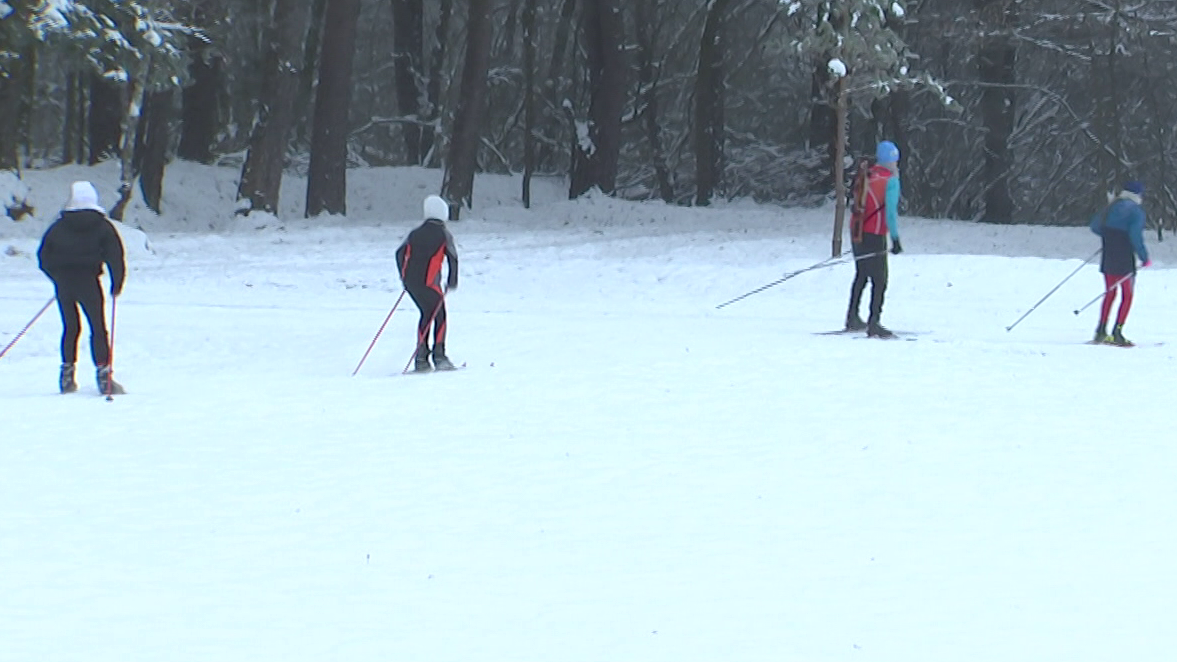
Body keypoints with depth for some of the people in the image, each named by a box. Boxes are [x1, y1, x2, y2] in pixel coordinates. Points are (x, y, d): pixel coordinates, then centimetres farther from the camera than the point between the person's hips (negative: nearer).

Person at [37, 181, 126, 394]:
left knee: (70, 327, 15)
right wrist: (117, 284, 5)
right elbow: (115, 256, -5)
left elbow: (44, 257, 10)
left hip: (63, 283, 3)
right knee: (98, 328, 1)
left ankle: (67, 374, 11)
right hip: (88, 282, -3)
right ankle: (103, 373, -8)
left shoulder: (59, 226, 6)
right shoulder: (102, 226, 0)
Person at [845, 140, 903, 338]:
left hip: (856, 233, 7)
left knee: (861, 276, 23)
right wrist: (895, 239, -14)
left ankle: (852, 318, 28)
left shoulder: (864, 176, 10)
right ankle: (874, 324, -14)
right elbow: (891, 212, -16)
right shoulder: (891, 181, -10)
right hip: (874, 236, -7)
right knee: (879, 280, -5)